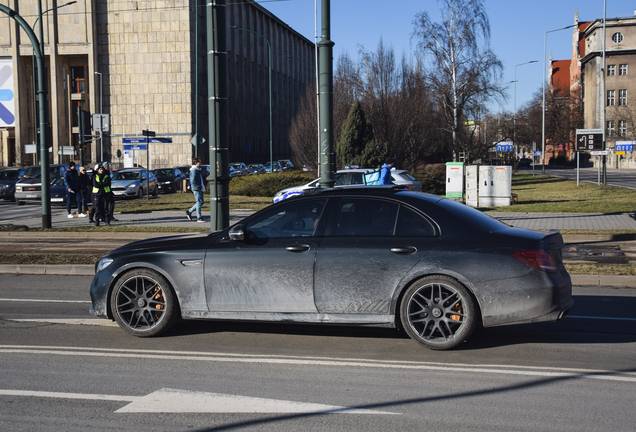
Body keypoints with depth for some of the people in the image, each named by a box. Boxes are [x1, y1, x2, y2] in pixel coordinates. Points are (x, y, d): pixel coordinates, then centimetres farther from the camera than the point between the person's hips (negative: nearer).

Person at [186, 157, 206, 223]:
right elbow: (193, 181, -21)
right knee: (199, 202, -6)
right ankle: (199, 218, -1)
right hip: (196, 189, -10)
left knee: (201, 202, 12)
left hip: (200, 189, 10)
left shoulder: (198, 170, 19)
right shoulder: (194, 170, -13)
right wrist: (199, 187, -19)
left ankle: (189, 211, 20)